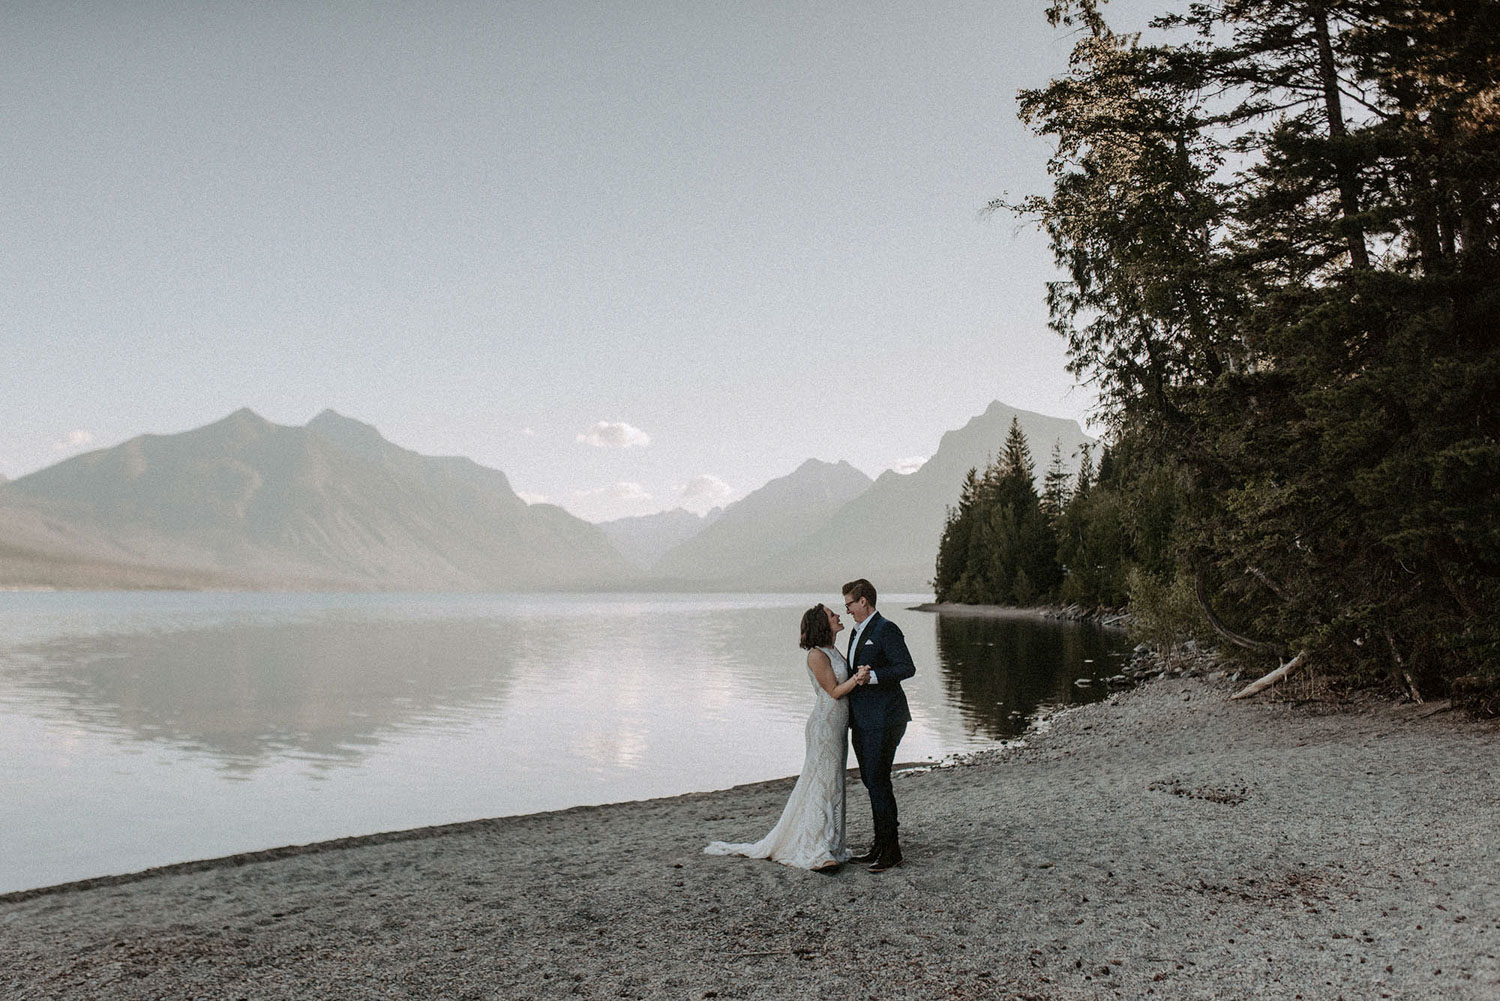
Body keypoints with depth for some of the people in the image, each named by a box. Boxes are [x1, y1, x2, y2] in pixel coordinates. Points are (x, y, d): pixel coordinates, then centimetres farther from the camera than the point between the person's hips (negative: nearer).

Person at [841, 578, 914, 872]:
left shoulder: (886, 630, -12)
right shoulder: (857, 632, 17)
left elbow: (907, 668, -20)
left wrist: (872, 675, -26)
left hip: (882, 720, -9)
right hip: (862, 720, 9)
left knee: (878, 782, -6)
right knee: (871, 781, 13)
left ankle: (892, 851, 5)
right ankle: (880, 846, 23)